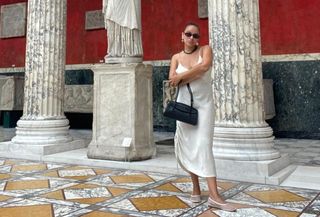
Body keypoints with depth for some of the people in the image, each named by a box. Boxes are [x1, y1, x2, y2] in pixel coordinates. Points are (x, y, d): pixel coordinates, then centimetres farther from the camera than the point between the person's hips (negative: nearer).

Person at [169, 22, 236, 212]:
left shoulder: (205, 49, 2)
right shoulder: (177, 57, 9)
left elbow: (205, 65, -20)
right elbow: (172, 79, -8)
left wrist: (181, 76, -13)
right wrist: (197, 74, -16)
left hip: (204, 104, -3)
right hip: (184, 104, 3)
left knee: (204, 146, -13)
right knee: (188, 147, 5)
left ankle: (214, 196, -15)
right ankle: (196, 188, 20)